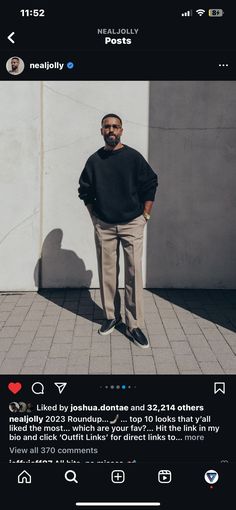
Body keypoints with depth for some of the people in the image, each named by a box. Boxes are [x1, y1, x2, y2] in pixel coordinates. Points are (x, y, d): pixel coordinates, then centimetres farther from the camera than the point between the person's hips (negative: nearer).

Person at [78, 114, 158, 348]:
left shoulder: (133, 157, -2)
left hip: (132, 224, -2)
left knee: (134, 274, -6)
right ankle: (111, 316, 23)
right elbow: (85, 191, 14)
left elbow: (150, 185, 2)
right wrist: (94, 216, 8)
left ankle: (135, 325, 0)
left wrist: (145, 215, -1)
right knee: (107, 273, 7)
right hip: (103, 226, 2)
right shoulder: (94, 160, 4)